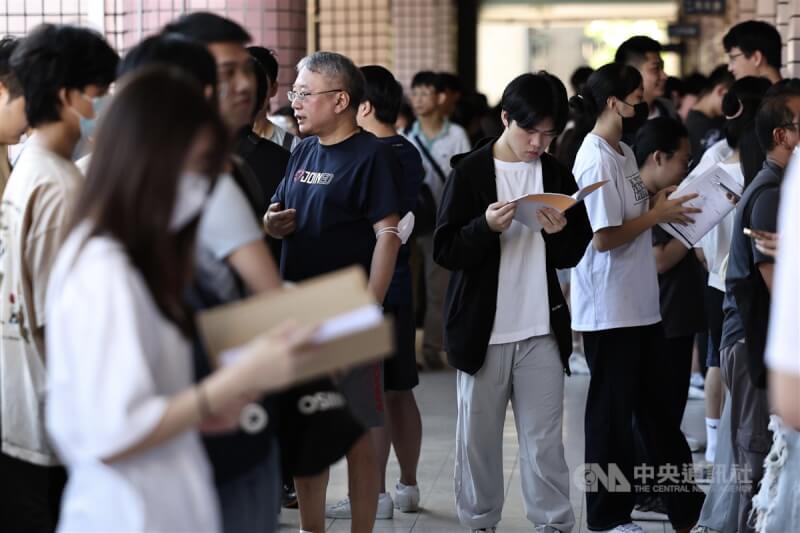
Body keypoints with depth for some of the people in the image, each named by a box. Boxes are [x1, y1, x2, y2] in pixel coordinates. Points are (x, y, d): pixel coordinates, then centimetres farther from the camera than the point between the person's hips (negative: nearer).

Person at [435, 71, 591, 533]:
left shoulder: (557, 174, 7)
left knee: (545, 438, 3)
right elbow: (446, 251, -7)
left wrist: (559, 233, -9)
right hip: (484, 329, -2)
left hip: (542, 330, 2)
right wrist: (487, 227, -24)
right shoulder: (471, 171, -4)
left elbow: (573, 254, 13)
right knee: (479, 436, 6)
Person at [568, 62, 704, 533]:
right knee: (612, 411, 4)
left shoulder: (624, 152, 10)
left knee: (657, 407, 16)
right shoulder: (596, 160, -18)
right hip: (610, 311, -9)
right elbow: (605, 237, -21)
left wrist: (658, 204, 0)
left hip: (640, 305, 9)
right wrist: (658, 214, -13)